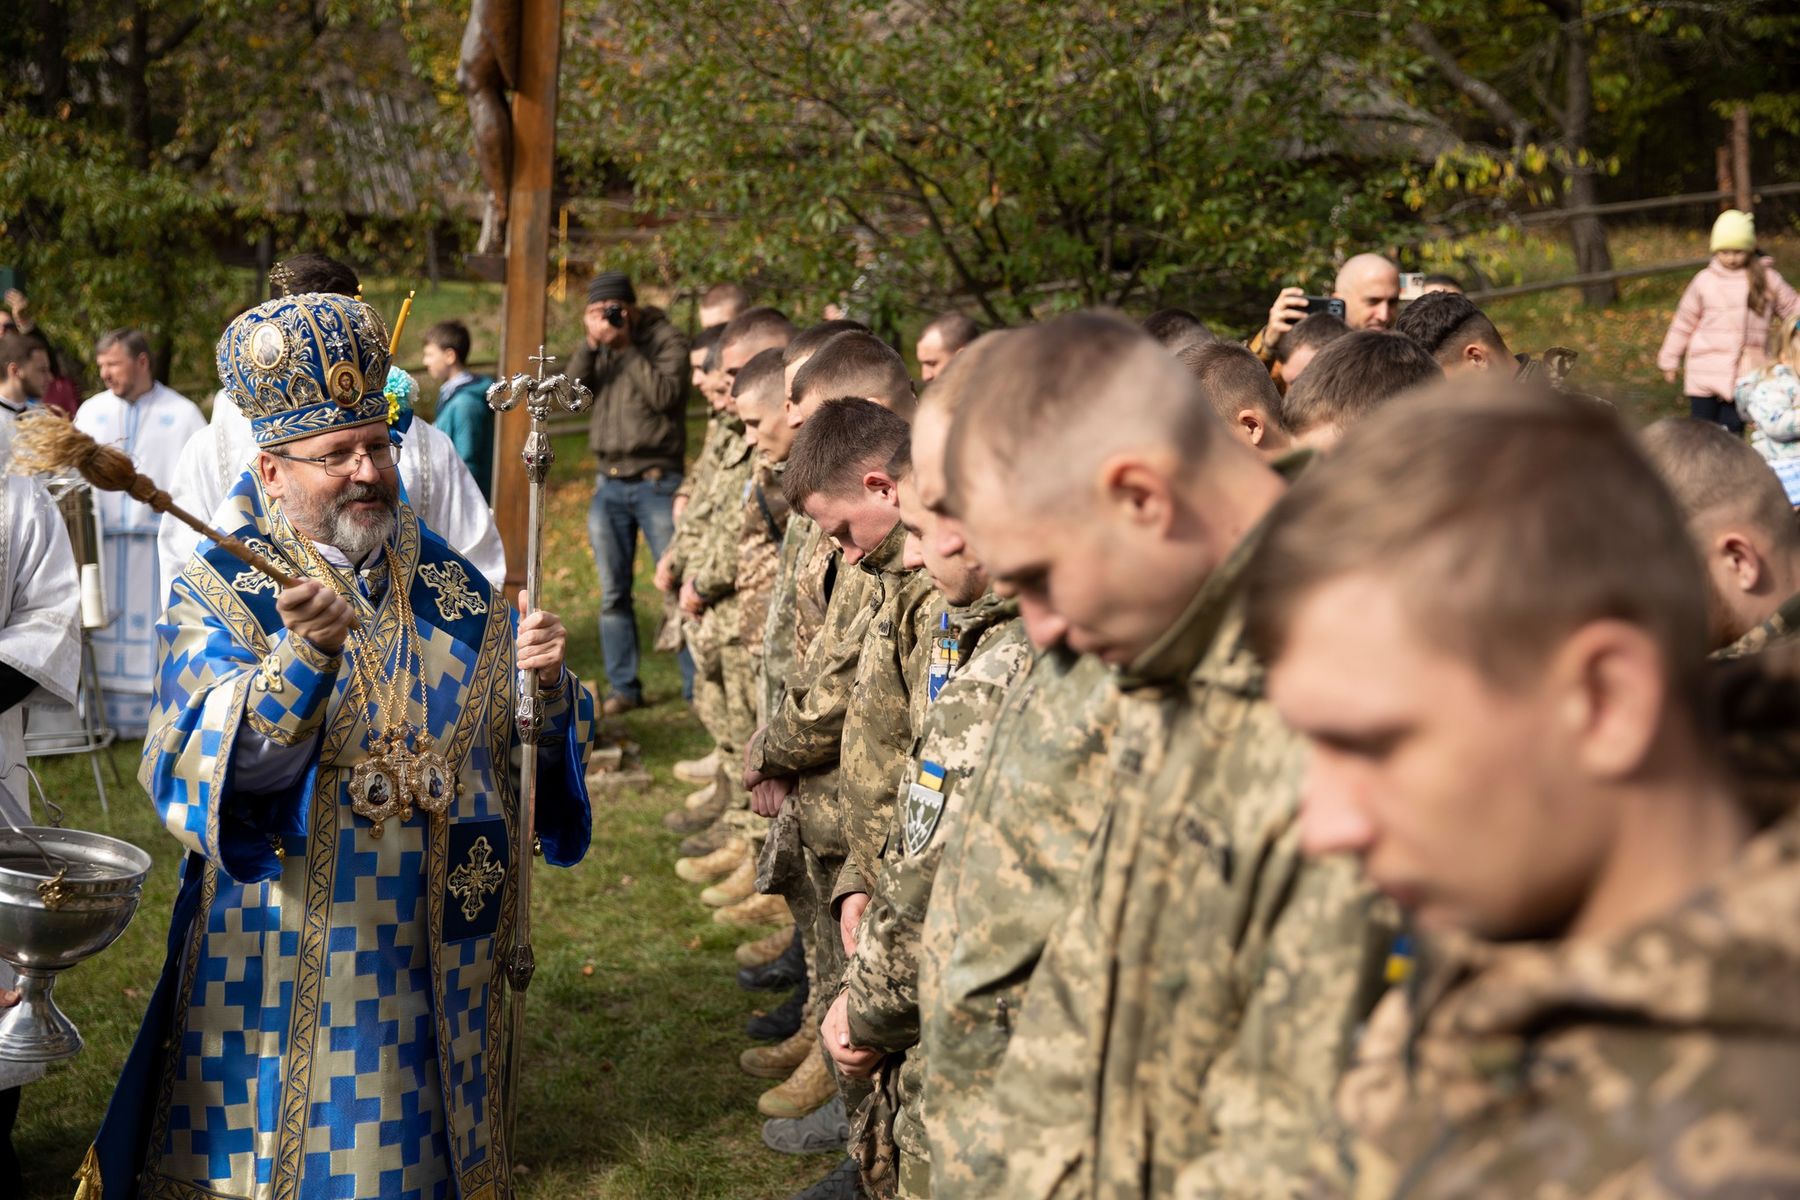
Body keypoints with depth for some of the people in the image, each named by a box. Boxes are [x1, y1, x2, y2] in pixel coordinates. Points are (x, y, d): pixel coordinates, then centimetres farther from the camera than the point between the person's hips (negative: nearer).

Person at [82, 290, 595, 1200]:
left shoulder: (445, 582, 4)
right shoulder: (221, 590, -8)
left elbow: (526, 745, 7)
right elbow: (210, 764, -23)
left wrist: (544, 683, -14)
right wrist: (306, 654, -38)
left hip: (430, 947, 3)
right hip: (286, 961, -3)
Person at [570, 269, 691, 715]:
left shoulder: (666, 339, -2)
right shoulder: (596, 348, 13)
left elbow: (666, 394, -16)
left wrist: (627, 347, -14)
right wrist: (591, 344, -12)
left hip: (656, 481, -5)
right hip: (608, 484, 5)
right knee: (613, 593, 7)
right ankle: (623, 686, 14)